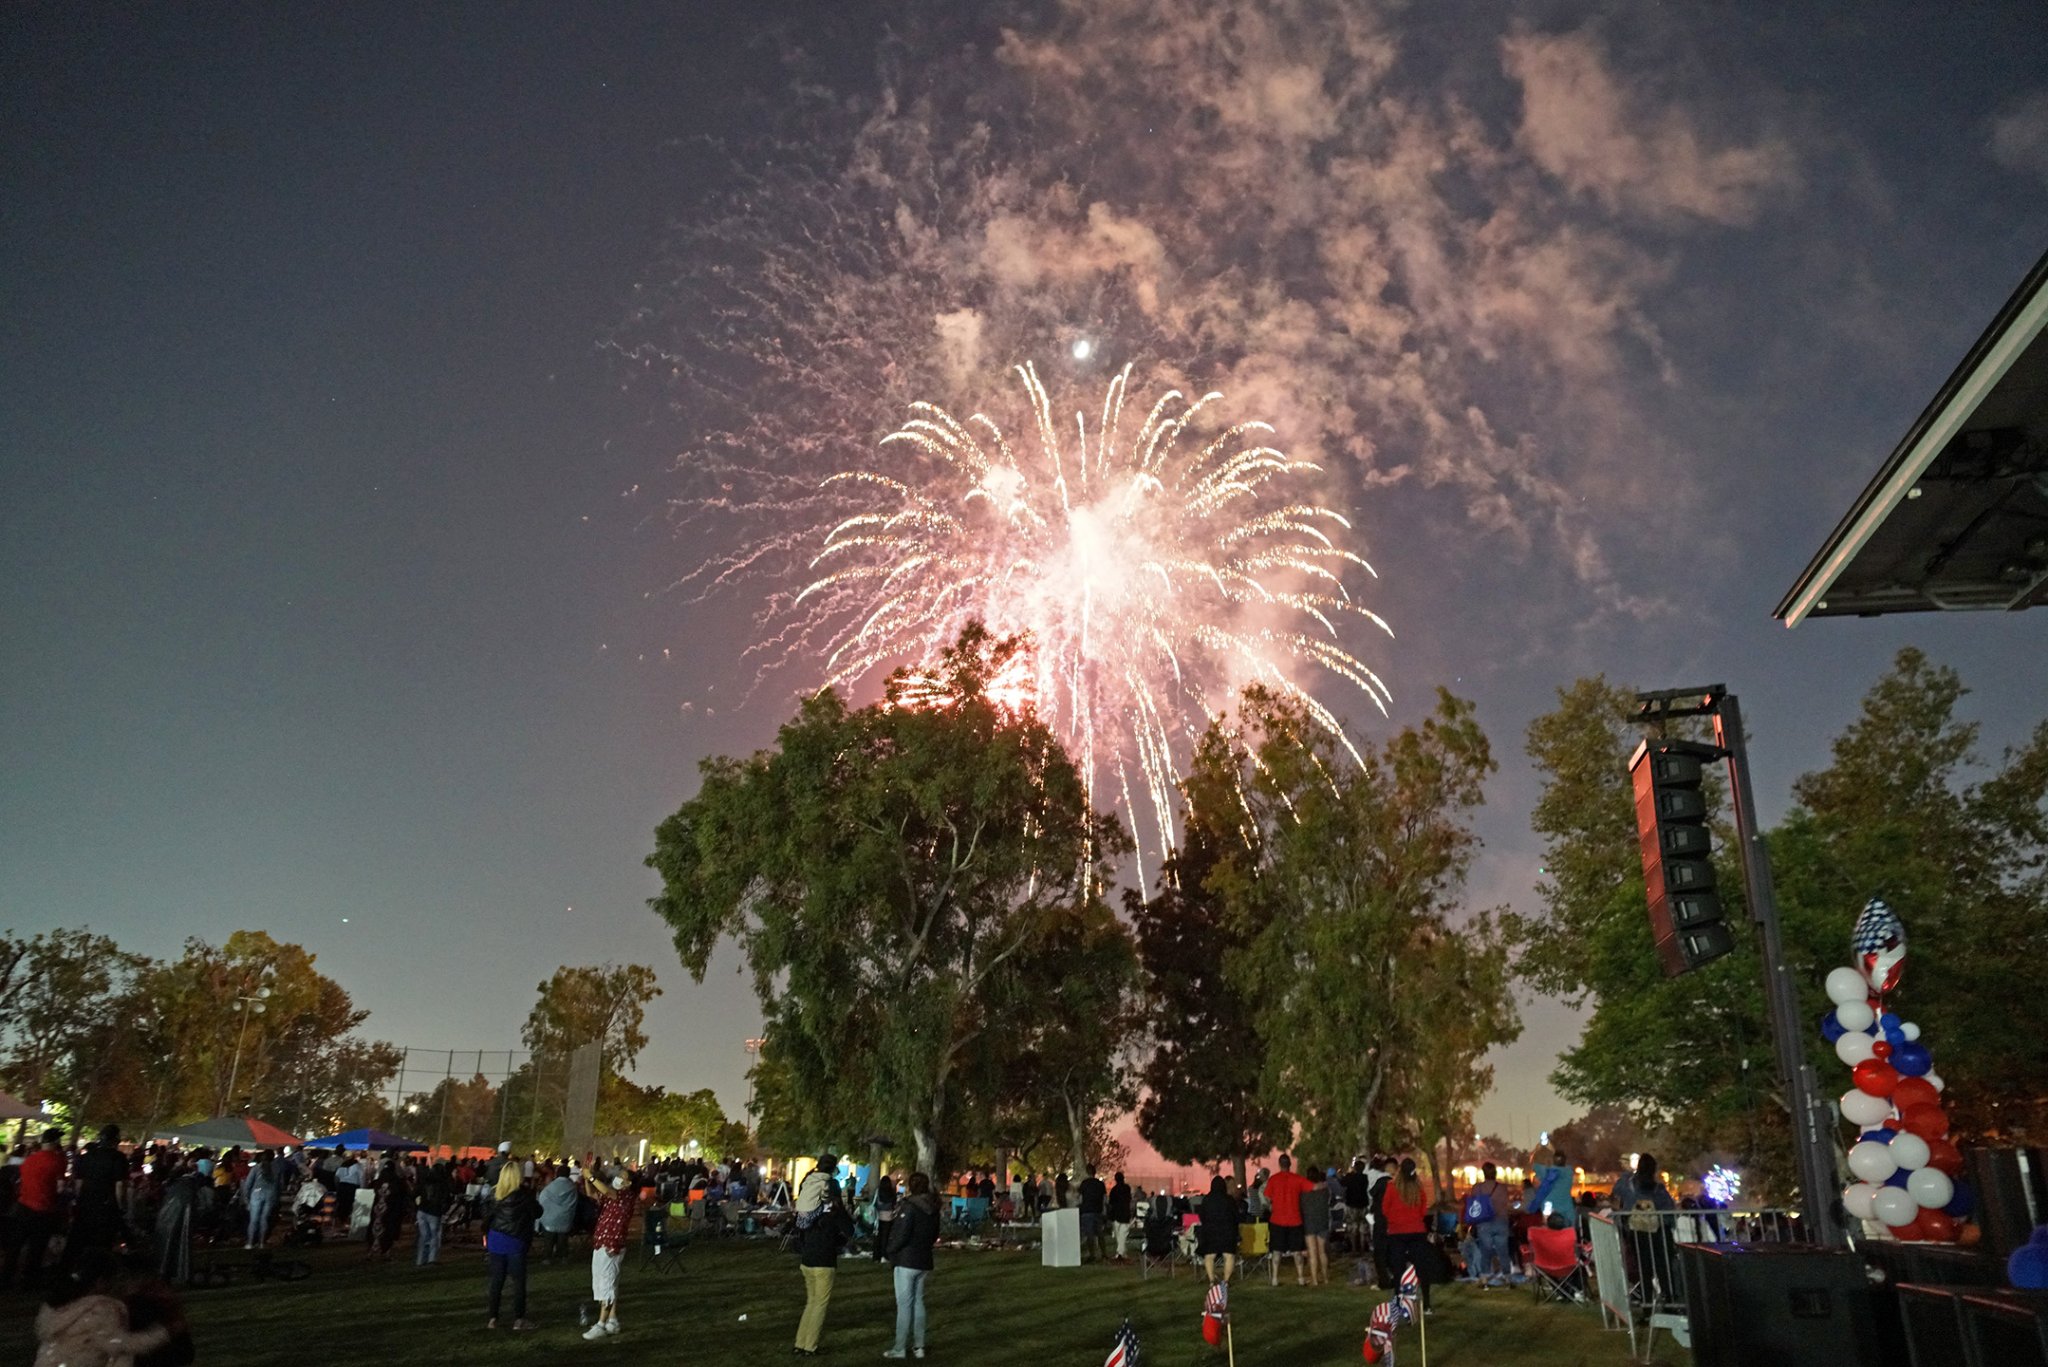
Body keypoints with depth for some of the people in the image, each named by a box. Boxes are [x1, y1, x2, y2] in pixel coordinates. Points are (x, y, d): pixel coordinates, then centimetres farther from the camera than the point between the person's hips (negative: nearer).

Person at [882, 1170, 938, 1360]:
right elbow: (934, 1235, 15)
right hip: (924, 1261, 7)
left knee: (904, 1304, -2)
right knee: (918, 1302, 13)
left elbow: (901, 1234, -19)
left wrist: (890, 1251, -4)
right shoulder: (933, 1208, 7)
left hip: (906, 1261, -7)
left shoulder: (910, 1206, -17)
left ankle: (900, 1349, 2)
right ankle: (918, 1346, 16)